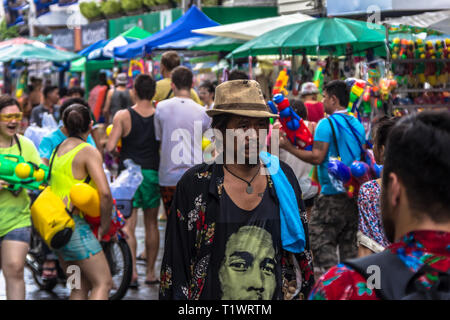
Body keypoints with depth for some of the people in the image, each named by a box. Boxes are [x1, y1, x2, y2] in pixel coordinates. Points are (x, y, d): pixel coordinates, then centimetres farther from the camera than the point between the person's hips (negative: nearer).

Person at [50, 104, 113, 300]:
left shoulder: (57, 150, 13)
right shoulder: (89, 152, -9)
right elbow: (105, 193, -20)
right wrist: (105, 224, -6)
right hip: (74, 224, -8)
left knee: (81, 286, 15)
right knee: (103, 283, -3)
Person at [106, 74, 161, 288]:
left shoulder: (123, 116, -7)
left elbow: (110, 147, -11)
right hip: (152, 173, 2)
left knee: (128, 225, 1)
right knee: (151, 224, 13)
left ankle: (132, 272, -8)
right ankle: (151, 272, 17)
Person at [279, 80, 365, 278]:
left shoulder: (327, 124, -11)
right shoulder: (358, 125, 11)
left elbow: (317, 157, -17)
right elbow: (363, 157, 16)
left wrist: (289, 147, -9)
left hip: (332, 193, -7)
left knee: (322, 241, -3)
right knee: (349, 243, 14)